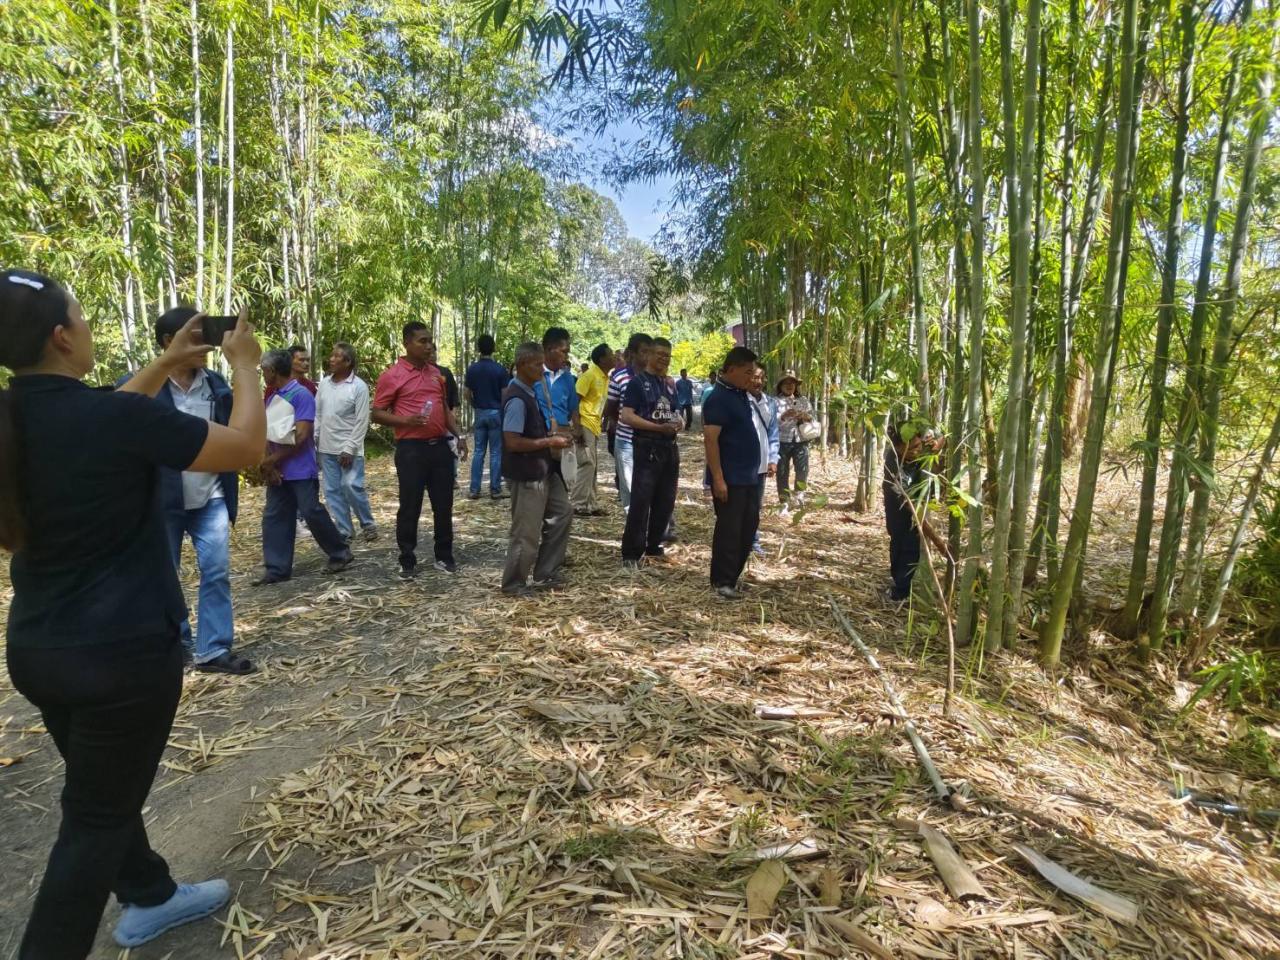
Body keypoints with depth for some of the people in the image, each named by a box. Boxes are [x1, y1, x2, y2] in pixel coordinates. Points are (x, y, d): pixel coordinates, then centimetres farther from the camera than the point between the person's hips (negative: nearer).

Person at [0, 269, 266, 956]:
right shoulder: (117, 417, -22)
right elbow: (246, 447, -16)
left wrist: (167, 366, 16)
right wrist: (245, 364, -3)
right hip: (122, 651, -8)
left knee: (106, 791, 25)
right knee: (95, 817, 9)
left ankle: (149, 898, 45)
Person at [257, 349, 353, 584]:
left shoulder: (301, 395, -12)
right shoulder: (272, 398, 12)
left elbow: (301, 436, -18)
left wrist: (272, 460, -14)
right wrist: (269, 464, -5)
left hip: (301, 470, -8)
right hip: (277, 471, 8)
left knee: (312, 513, -4)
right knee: (274, 518, 7)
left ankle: (340, 553, 15)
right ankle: (277, 569, 13)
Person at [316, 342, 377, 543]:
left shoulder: (359, 386, -9)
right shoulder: (324, 383, 7)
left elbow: (362, 422, -12)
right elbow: (317, 414, 12)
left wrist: (350, 449, -15)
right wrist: (313, 441, 9)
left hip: (349, 449, -6)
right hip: (327, 448, 6)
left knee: (351, 486, -11)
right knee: (332, 490, 7)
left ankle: (368, 523, 10)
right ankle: (344, 531, 16)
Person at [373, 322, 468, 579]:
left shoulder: (436, 373, 12)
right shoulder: (392, 375, -6)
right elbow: (377, 414, -5)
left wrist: (459, 435, 10)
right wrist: (406, 420, -21)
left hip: (440, 446, 5)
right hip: (411, 449, -5)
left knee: (444, 505, 10)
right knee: (410, 507, 3)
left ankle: (444, 556, 22)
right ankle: (407, 562, 15)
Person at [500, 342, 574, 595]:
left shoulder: (529, 393, 10)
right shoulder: (517, 399, -21)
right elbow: (512, 442, -26)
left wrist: (551, 437, 5)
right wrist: (549, 442, -18)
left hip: (542, 470, 10)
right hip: (526, 475, -10)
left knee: (562, 513, 17)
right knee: (527, 533, 1)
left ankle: (545, 575, 26)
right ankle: (514, 584, 19)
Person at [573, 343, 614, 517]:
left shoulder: (606, 378, 11)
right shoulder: (589, 375, -13)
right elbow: (575, 401, -16)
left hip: (595, 426, 9)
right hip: (585, 425, -9)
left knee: (593, 466, 11)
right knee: (587, 464, -10)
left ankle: (590, 504, 18)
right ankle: (579, 505, -4)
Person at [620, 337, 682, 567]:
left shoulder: (669, 384, 16)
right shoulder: (637, 381, -4)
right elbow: (626, 416, -13)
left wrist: (679, 422, -1)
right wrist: (659, 427, -22)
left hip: (670, 447, 7)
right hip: (647, 447, -7)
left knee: (666, 501, 11)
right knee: (640, 501, -8)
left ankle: (654, 546, 24)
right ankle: (631, 553, -1)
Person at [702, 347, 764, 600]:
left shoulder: (743, 395, 13)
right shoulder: (719, 398, -15)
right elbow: (710, 439, -20)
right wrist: (718, 478, -24)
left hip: (751, 476, 9)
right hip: (731, 479, -9)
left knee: (749, 527, 14)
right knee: (729, 529, -3)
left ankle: (733, 576, 25)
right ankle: (722, 582, 7)